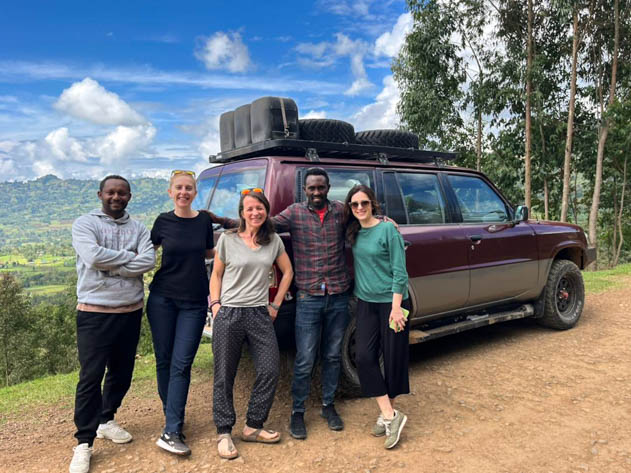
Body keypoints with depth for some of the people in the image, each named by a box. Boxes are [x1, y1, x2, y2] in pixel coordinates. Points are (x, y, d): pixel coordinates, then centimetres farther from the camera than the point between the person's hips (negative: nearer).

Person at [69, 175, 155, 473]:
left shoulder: (138, 229, 7)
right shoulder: (85, 224, -2)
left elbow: (148, 261, -10)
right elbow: (93, 257, -20)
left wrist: (110, 266, -15)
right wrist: (130, 256, -9)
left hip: (130, 312, 4)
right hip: (94, 314, -4)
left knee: (122, 372, 15)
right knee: (91, 378, -2)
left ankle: (106, 420, 36)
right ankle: (84, 442, 11)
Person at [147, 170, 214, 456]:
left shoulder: (204, 221, 1)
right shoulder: (163, 221, 0)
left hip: (194, 303, 0)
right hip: (162, 298, 1)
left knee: (181, 364, -3)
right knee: (164, 360, 8)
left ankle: (171, 432, 1)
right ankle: (171, 417, 28)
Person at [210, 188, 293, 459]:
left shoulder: (274, 241, 5)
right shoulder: (227, 240, -1)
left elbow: (287, 272, 14)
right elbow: (216, 274, 8)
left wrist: (276, 305, 9)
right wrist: (215, 304, -3)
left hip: (260, 315, 3)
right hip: (228, 314, -2)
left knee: (270, 371, 1)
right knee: (225, 376, 5)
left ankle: (253, 427, 20)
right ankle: (223, 434, 20)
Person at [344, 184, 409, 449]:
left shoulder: (388, 229, -11)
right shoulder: (353, 233, 5)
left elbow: (399, 271, -12)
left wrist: (396, 307, -16)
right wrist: (357, 291, 3)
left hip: (391, 302, -5)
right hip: (366, 303, 5)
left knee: (393, 358, 5)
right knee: (364, 357, -3)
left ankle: (388, 413, 23)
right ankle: (390, 416, 7)